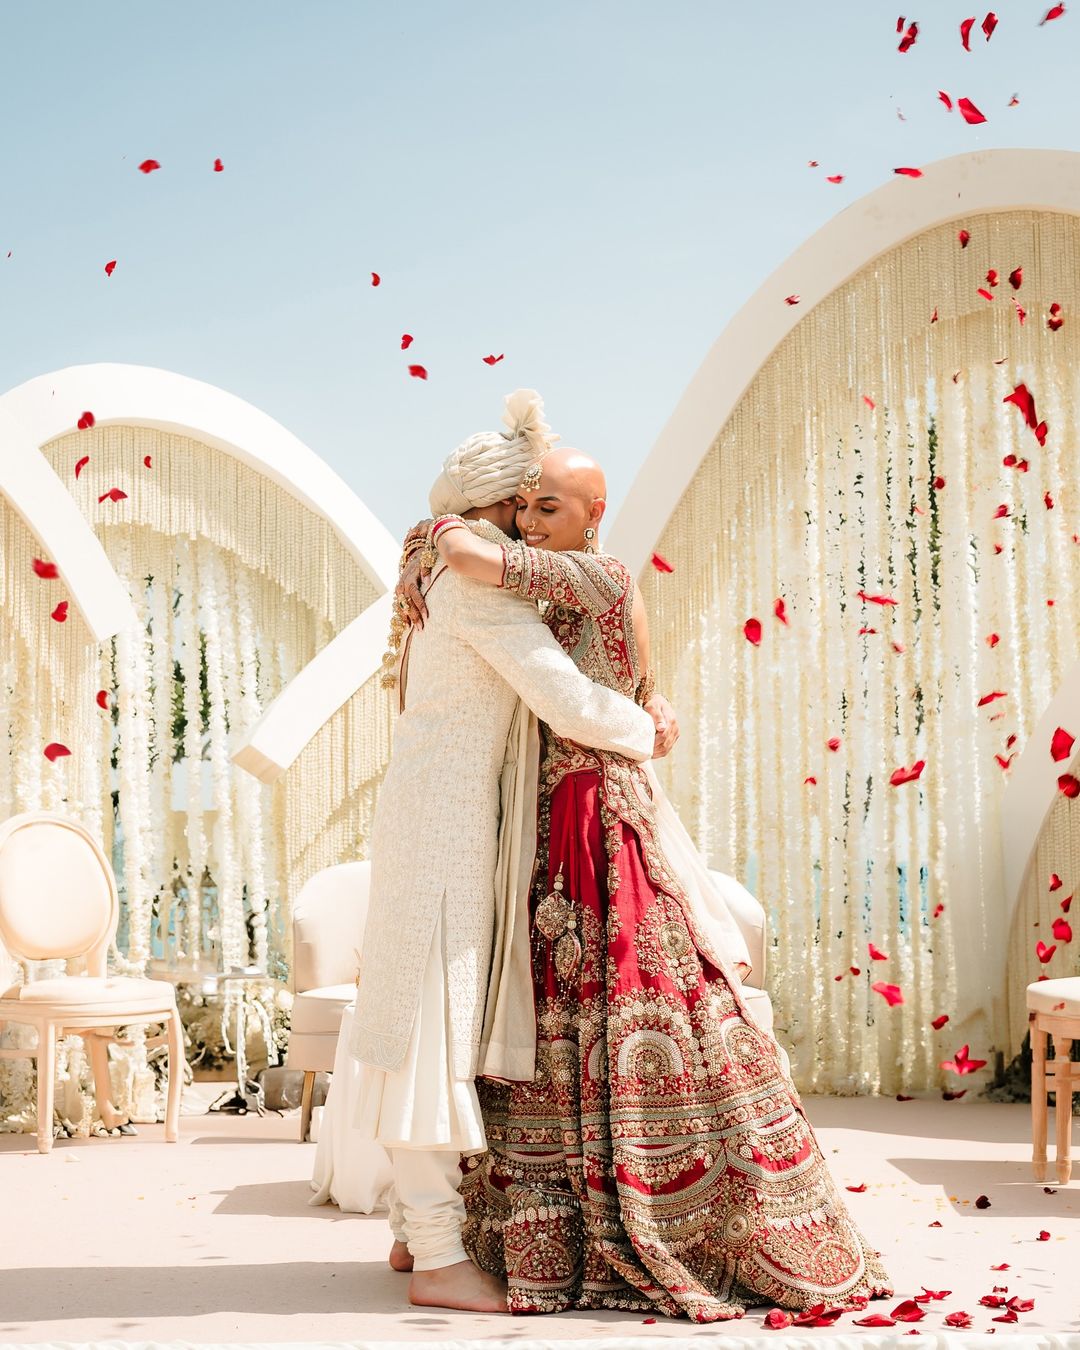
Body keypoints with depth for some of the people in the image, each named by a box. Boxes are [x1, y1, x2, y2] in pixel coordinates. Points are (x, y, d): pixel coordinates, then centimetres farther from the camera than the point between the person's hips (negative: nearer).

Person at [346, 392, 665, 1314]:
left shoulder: (449, 572, 17)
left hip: (445, 815, 10)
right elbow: (567, 702, -21)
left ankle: (415, 1227, 17)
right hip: (445, 816, -10)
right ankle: (439, 1259, -7)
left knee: (439, 1019, 11)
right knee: (435, 1021, -9)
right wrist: (646, 731, -3)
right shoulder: (484, 580, -15)